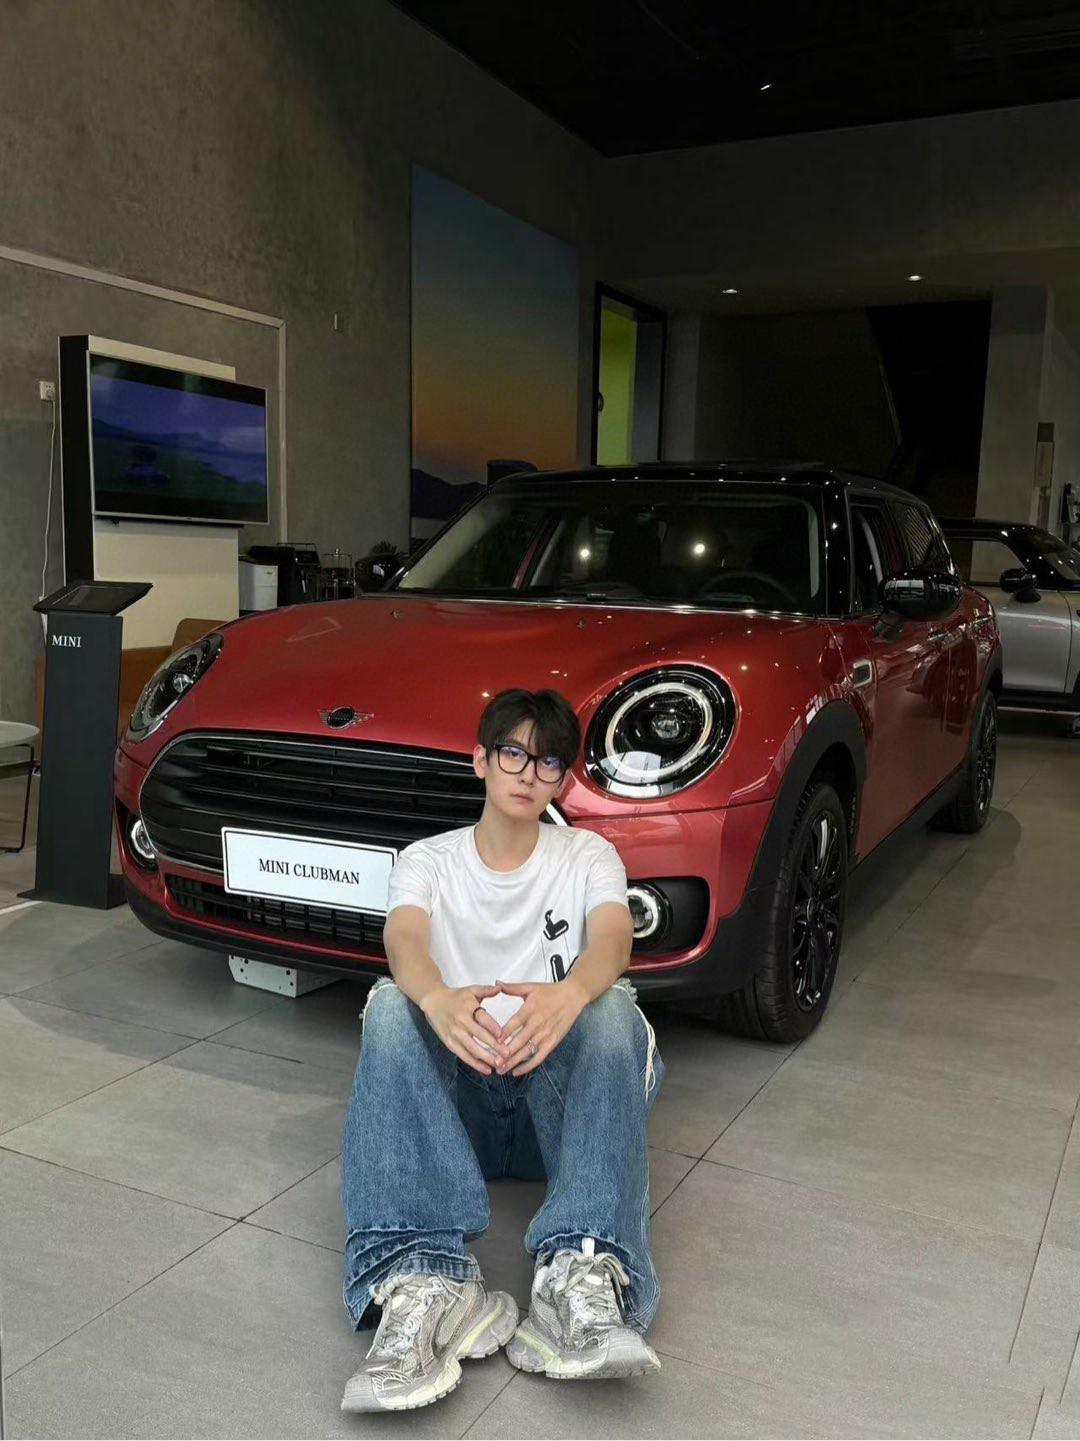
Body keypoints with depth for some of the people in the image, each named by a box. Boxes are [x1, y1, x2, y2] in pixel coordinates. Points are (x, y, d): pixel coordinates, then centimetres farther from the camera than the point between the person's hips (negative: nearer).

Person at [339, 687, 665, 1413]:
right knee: (391, 1005, -30)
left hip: (557, 1087, 0)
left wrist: (568, 996, -40)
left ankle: (583, 1276, -50)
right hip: (454, 1091, 1)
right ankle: (425, 1280, -47)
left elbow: (613, 942, -14)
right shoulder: (427, 859, 9)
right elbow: (405, 942, -14)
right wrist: (437, 999, -41)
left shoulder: (589, 855, 9)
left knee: (612, 1007, -32)